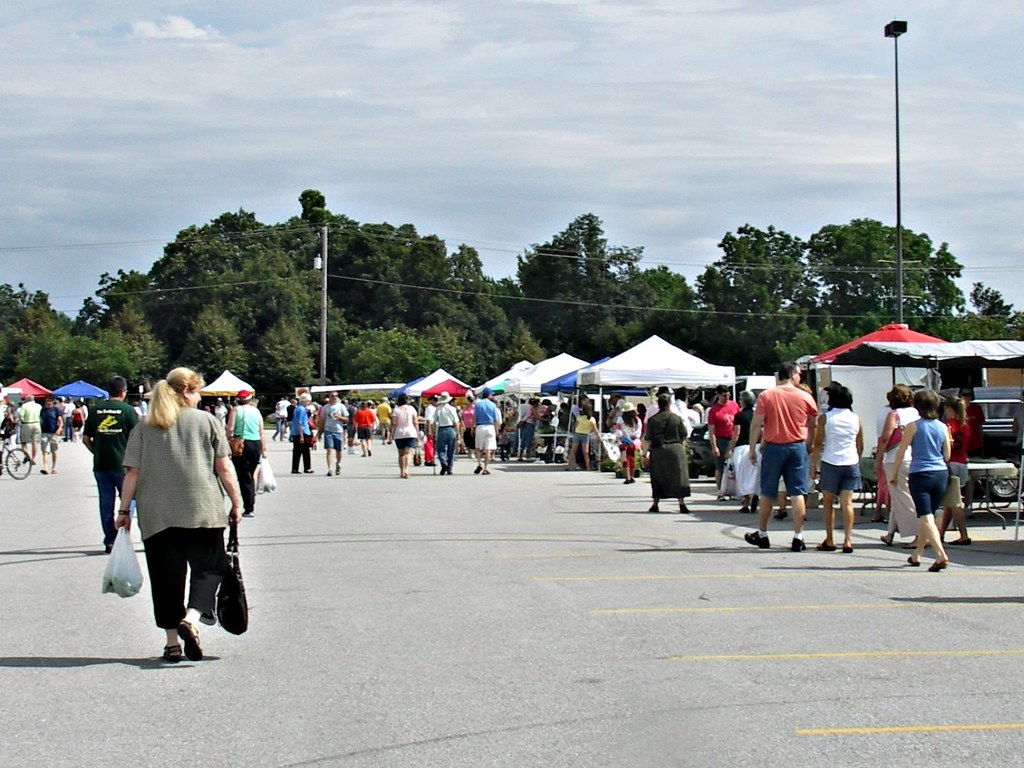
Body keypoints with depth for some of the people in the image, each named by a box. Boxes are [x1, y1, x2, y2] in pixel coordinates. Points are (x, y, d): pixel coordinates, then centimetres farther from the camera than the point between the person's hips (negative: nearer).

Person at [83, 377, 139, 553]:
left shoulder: (96, 410, 4)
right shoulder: (128, 410, -6)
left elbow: (85, 438, 6)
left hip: (100, 465, 3)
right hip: (122, 464, -3)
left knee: (106, 504, 8)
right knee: (127, 500, 9)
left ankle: (109, 541, 11)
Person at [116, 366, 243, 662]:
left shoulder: (144, 427, 8)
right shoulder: (207, 421, 3)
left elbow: (133, 473, 4)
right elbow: (224, 468, 0)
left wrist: (124, 510, 9)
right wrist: (236, 502, 8)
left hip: (157, 516, 2)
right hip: (203, 512, -2)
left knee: (166, 575, 9)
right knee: (208, 566, 7)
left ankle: (172, 642, 11)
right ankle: (191, 617, -17)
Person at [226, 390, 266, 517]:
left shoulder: (236, 410, -2)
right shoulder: (256, 410, 9)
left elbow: (230, 429, -10)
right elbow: (261, 432, 8)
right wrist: (264, 448, 14)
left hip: (241, 444, -4)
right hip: (256, 444, 4)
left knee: (244, 477, -2)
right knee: (251, 475, 17)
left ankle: (249, 508, -5)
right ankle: (251, 504, 20)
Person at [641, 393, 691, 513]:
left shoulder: (652, 420, -1)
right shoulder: (677, 418, -1)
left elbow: (647, 440, -2)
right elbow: (684, 436, 6)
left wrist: (645, 453, 6)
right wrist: (682, 447, 23)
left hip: (658, 451, 1)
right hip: (676, 450, -1)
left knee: (658, 478, 12)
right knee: (679, 477, 1)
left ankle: (655, 504, 14)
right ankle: (682, 504, -6)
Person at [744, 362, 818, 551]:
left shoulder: (766, 396, -3)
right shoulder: (806, 398, 1)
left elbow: (756, 424, -5)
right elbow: (814, 425, 9)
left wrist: (752, 448, 2)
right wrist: (810, 446, 22)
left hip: (773, 447, 0)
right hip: (797, 447, 0)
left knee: (767, 493, 10)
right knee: (798, 493, 2)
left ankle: (762, 535, 21)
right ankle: (798, 537, 0)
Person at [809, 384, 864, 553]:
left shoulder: (825, 418, -5)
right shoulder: (856, 418, 4)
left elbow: (818, 444, -5)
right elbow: (860, 445, 11)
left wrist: (814, 464, 2)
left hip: (830, 463, -2)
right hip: (851, 463, 2)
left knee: (828, 502, 9)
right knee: (847, 502, 1)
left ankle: (829, 540, 10)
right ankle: (848, 539, -7)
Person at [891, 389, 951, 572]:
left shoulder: (913, 426, -5)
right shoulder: (943, 427, 5)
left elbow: (901, 453, -3)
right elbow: (947, 455, 12)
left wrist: (894, 474, 8)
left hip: (920, 474, -5)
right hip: (941, 474, 5)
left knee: (926, 518, -8)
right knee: (928, 517, 17)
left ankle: (941, 555, -24)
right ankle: (917, 555, 27)